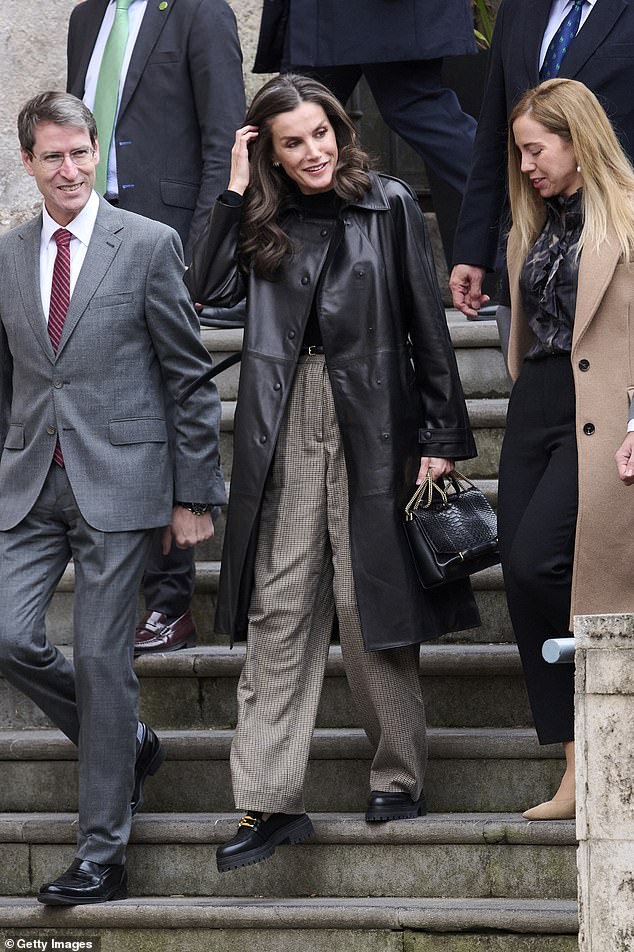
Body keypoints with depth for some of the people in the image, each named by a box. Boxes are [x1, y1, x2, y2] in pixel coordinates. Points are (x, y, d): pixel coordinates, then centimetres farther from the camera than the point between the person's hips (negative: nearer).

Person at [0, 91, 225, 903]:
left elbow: (189, 375, -1)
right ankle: (125, 742, 21)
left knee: (101, 659, -3)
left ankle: (102, 856, 5)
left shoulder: (148, 245, -3)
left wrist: (194, 495, -4)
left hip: (118, 481, -4)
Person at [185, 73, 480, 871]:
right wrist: (235, 191, -4)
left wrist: (440, 436, -3)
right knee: (278, 609, -1)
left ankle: (399, 777, 13)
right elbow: (207, 289, -5)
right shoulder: (262, 220, 10)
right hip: (283, 426, 3)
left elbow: (425, 325, 1)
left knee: (368, 604, -1)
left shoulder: (388, 206, 2)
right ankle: (269, 802, -3)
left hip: (372, 423, -2)